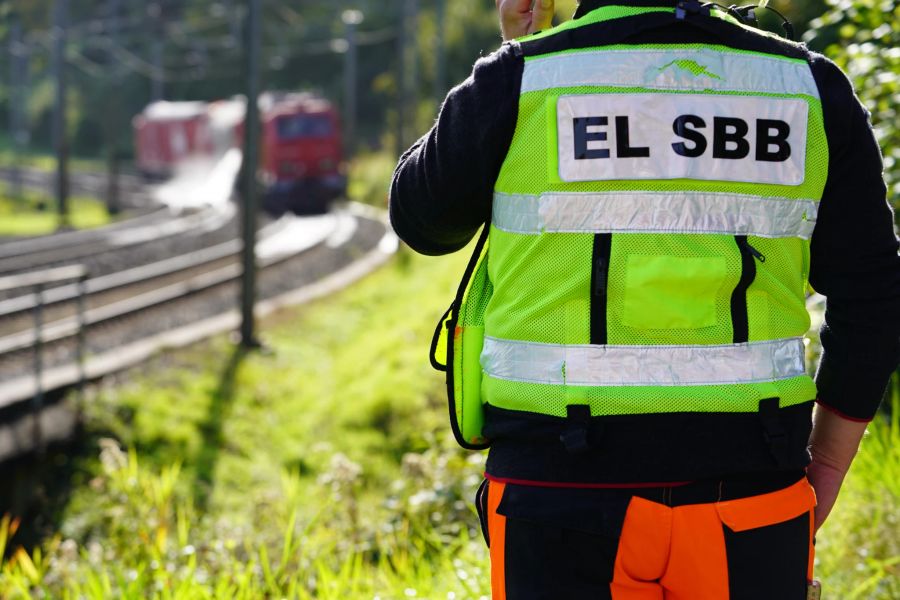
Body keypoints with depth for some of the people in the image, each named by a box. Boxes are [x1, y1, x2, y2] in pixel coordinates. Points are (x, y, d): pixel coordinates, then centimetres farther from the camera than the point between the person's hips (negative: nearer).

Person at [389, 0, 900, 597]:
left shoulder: (521, 84, -5)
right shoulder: (809, 88, 3)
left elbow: (421, 218, 13)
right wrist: (826, 471, 14)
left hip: (563, 493, -2)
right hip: (747, 495, 2)